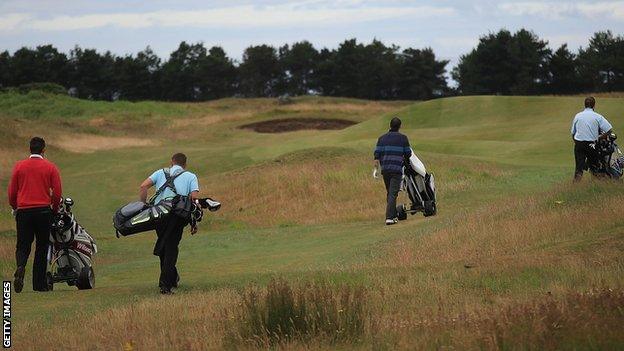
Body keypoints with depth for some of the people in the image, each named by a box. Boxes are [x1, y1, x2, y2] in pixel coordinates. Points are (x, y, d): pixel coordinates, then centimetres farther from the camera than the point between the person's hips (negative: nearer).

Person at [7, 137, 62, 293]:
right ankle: (39, 283, 8)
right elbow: (57, 192, -2)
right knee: (42, 247, 9)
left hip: (23, 211, 1)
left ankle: (21, 267, -26)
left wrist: (14, 208, 21)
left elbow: (12, 191, 4)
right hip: (43, 210, -1)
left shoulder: (19, 166, 3)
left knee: (23, 246, 6)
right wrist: (54, 209, 15)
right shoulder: (50, 167, 0)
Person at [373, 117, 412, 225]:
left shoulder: (382, 138, 9)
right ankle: (389, 218, -17)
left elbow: (377, 154, 2)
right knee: (393, 194, -7)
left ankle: (393, 216, 24)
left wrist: (376, 168, 3)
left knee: (389, 193, 17)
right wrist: (404, 159, 27)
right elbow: (408, 154, 5)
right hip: (397, 169, -4)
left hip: (385, 169, 4)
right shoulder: (403, 138, 0)